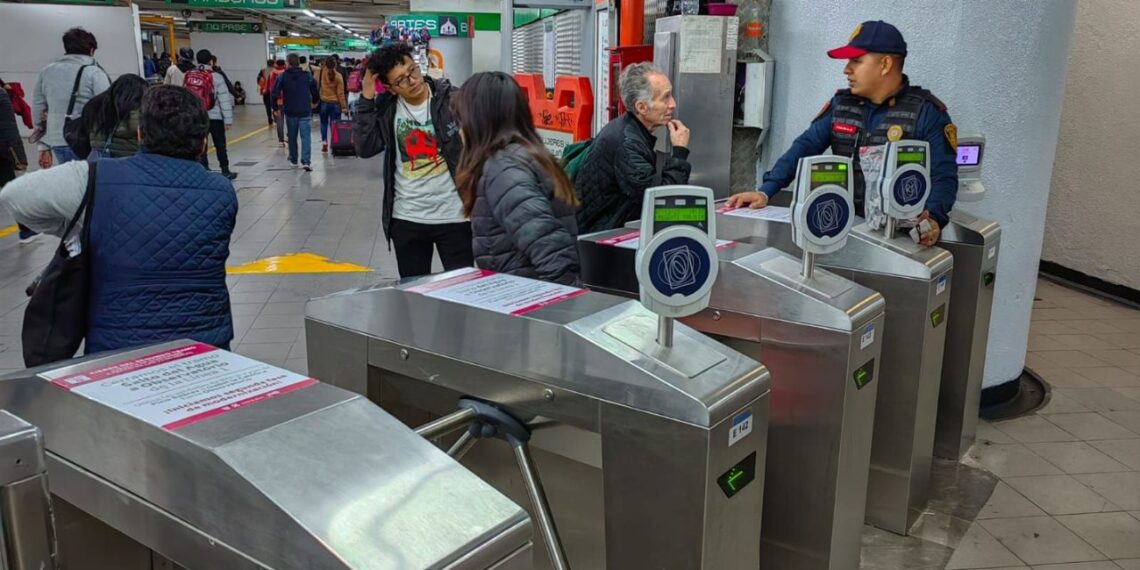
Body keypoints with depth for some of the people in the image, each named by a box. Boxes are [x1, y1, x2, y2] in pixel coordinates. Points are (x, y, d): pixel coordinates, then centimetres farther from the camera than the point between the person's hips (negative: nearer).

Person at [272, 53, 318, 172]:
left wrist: (276, 108, 6)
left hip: (290, 112, 1)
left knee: (292, 137, 16)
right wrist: (313, 102, 26)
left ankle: (293, 160, 27)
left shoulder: (282, 77, -2)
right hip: (305, 112, -1)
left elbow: (275, 94, -6)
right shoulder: (307, 76, 0)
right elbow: (315, 92, 7)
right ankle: (305, 161, -19)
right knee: (306, 137, -5)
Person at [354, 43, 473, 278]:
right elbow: (365, 149, -9)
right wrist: (366, 99, -13)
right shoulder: (385, 108, 0)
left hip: (454, 214, -3)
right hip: (406, 218, 3)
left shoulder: (452, 99, -9)